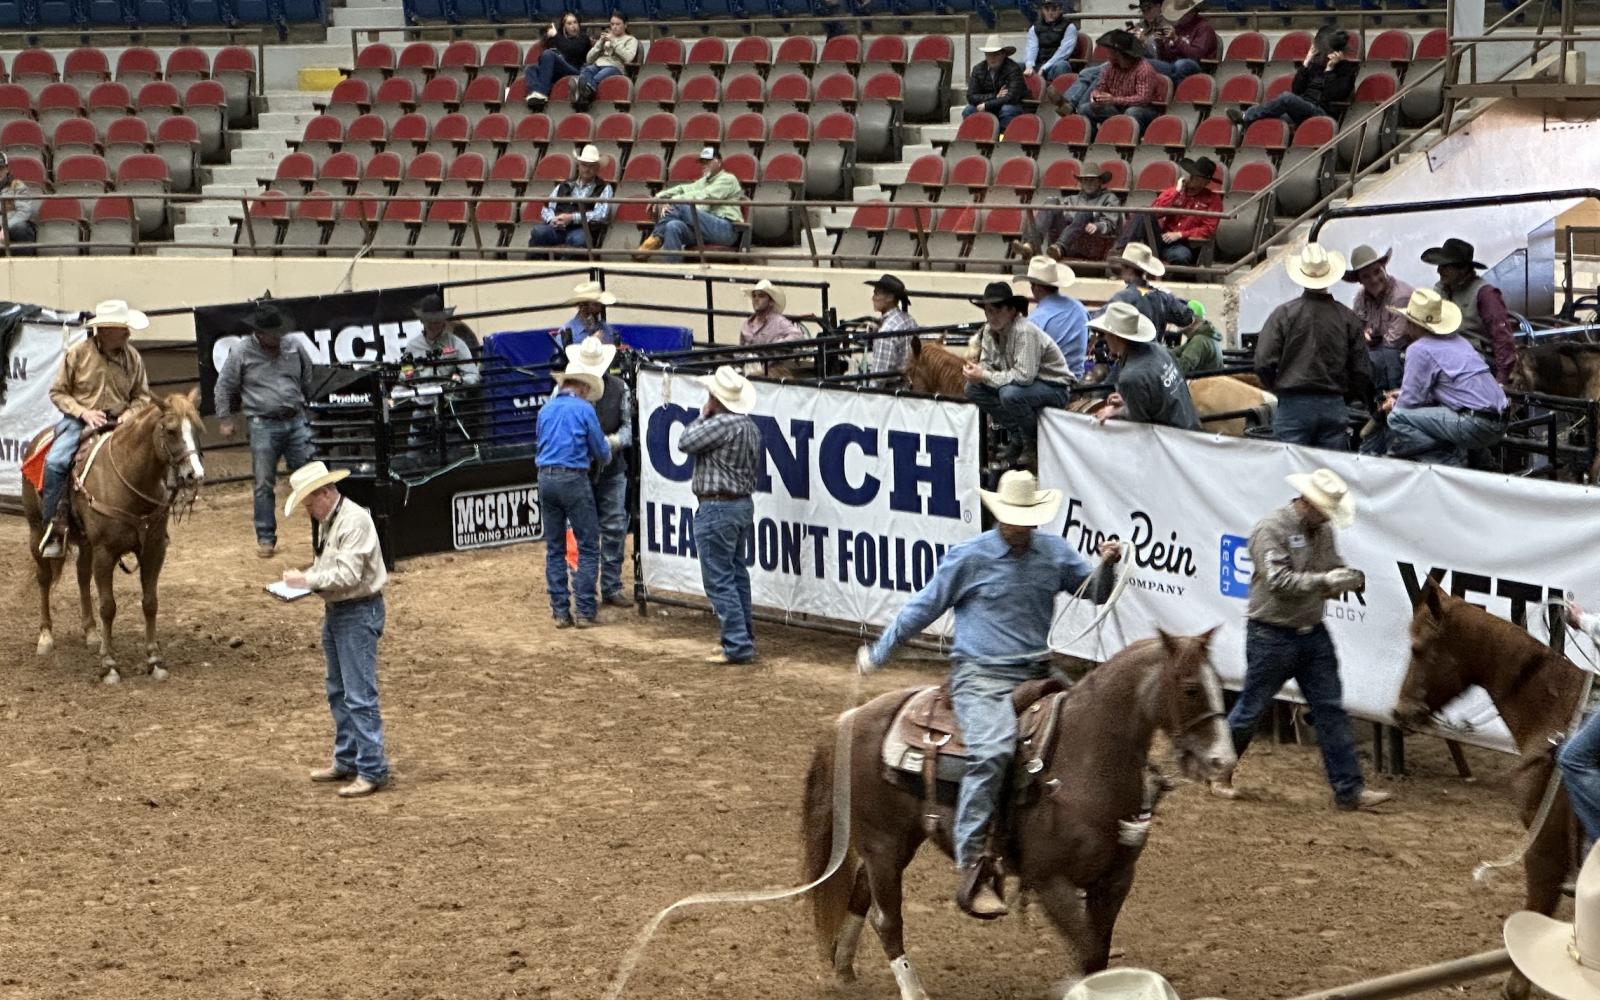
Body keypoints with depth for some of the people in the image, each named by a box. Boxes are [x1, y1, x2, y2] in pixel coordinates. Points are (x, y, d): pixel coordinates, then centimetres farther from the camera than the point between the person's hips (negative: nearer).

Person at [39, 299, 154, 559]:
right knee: (55, 462, -28)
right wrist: (84, 412, -14)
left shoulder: (133, 357, 2)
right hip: (79, 420, -2)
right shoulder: (77, 353, -6)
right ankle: (55, 527, -21)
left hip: (120, 422, 2)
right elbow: (58, 392, 0)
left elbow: (142, 396, 11)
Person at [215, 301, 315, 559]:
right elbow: (223, 388, 3)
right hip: (263, 426, -3)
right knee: (264, 484, 1)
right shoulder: (241, 352, -4)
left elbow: (309, 382, 18)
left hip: (296, 421, 3)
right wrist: (224, 419, 2)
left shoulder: (293, 348, 5)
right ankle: (265, 538, 9)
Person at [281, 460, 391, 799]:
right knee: (338, 693, 17)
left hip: (358, 612, -10)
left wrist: (308, 579, -18)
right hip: (334, 610, 10)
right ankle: (346, 761, 28)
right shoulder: (324, 521, 10)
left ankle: (372, 769, -6)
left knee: (360, 695, -9)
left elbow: (347, 574, -25)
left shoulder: (354, 520, -20)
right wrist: (304, 579, 5)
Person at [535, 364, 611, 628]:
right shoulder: (584, 409, -4)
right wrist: (605, 457, 25)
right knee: (588, 547, 2)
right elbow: (602, 452, 1)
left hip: (545, 478, 5)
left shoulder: (545, 410, 11)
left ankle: (560, 612, 10)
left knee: (554, 548, 11)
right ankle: (585, 611, -1)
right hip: (574, 479, -5)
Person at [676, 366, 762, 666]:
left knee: (718, 580, -5)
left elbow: (685, 443, -15)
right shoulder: (750, 427, 10)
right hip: (743, 505, 10)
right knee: (736, 575, 17)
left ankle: (737, 645, -6)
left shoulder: (722, 424, -20)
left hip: (717, 509, -10)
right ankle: (744, 638, 23)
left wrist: (702, 416, -2)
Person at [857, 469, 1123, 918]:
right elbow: (923, 608, 8)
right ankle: (971, 868, -33)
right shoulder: (970, 557, 0)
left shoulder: (1055, 552, 11)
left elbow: (1096, 594, 18)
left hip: (1036, 677, 6)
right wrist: (877, 654, 13)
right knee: (993, 749, -31)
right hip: (980, 676, -6)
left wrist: (1107, 566, -5)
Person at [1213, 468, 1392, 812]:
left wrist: (1349, 578, -7)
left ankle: (1349, 790, 5)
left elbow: (1334, 567, 17)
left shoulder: (1322, 530, 8)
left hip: (1313, 634, 7)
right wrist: (1325, 581, -31)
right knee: (1251, 709, 4)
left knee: (1330, 710, 4)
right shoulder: (1271, 529, -16)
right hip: (1272, 636, -7)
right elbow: (1279, 581, -25)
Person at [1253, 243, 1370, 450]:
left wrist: (1276, 387, 11)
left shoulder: (1284, 313, -5)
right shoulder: (1347, 318, 2)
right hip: (1334, 407, 2)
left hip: (1293, 404, -2)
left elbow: (1264, 363, -7)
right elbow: (1361, 371, 5)